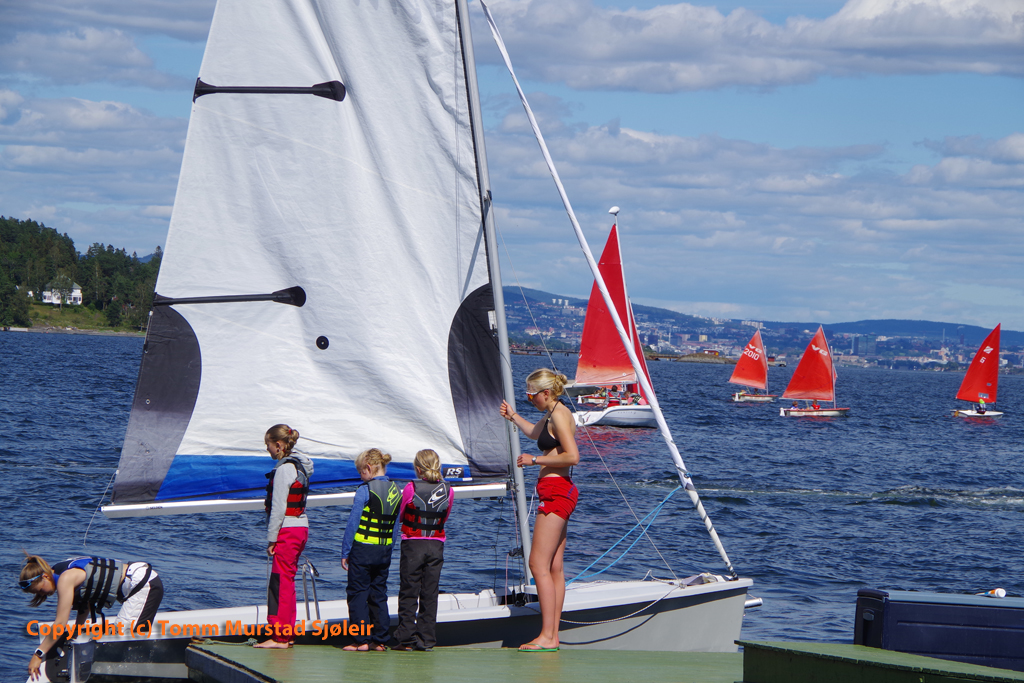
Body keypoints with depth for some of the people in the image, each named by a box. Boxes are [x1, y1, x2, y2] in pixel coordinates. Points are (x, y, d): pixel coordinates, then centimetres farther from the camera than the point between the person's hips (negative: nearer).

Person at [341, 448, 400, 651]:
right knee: (379, 594, 13)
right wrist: (389, 549, 16)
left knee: (357, 594, 2)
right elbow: (395, 525, 10)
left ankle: (362, 640, -1)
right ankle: (379, 640, 12)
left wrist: (345, 552, -5)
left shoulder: (365, 490, -13)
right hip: (385, 550, 6)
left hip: (363, 549, -6)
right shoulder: (395, 491, 6)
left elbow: (353, 523, -11)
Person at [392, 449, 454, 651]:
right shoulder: (448, 490, -3)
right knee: (430, 593, 8)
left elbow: (401, 515, 0)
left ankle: (406, 638, 2)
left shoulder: (411, 489, -13)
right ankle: (426, 639, 7)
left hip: (413, 544, -3)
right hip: (436, 545, 3)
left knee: (408, 593, 4)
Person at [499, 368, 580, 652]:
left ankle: (547, 637, -14)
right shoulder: (552, 415, 18)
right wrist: (513, 416, 36)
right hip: (557, 493, 11)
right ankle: (552, 635, 9)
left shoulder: (559, 415, -13)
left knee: (539, 564, -12)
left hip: (555, 491, -11)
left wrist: (535, 459, -16)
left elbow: (572, 456, -23)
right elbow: (535, 432, 43)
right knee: (554, 567, 9)